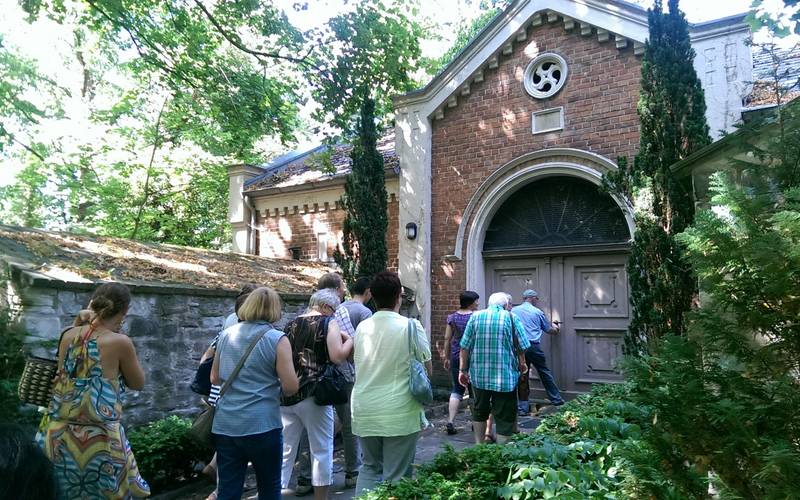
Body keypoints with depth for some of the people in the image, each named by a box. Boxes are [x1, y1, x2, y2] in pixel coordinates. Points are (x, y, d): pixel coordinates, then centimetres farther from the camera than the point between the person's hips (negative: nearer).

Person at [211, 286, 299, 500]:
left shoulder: (226, 335, 6)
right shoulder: (277, 339, -9)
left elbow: (215, 379, 16)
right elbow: (291, 387, -12)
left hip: (224, 425, 4)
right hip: (261, 426, -4)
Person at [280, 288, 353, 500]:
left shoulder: (291, 324, 14)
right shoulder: (328, 323, -4)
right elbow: (337, 357, -15)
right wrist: (350, 340, 1)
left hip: (286, 395, 6)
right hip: (312, 395, -5)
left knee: (284, 450, 11)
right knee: (322, 450, 8)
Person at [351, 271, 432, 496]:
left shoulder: (362, 327, 2)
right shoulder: (410, 326, -11)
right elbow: (427, 368, -2)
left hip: (364, 412, 4)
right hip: (399, 414, -4)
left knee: (370, 467, 22)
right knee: (395, 477, 7)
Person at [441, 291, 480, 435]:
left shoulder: (452, 317, 2)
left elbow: (447, 339, 5)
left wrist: (446, 357, 13)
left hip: (456, 357, 3)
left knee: (457, 389, 8)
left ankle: (450, 421, -3)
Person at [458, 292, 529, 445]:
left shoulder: (476, 316, 1)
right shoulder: (511, 318, -4)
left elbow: (465, 347, -1)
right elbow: (523, 347, -4)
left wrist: (463, 370, 7)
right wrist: (521, 364, 16)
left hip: (479, 375, 3)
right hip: (505, 376, -3)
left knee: (480, 411, 22)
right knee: (505, 416, 7)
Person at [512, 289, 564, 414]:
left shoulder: (514, 311, 8)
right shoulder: (537, 312, 3)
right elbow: (549, 330, 15)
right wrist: (555, 327, 38)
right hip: (534, 346, -2)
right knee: (545, 373, 13)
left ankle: (522, 407, 7)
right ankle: (556, 399, 23)